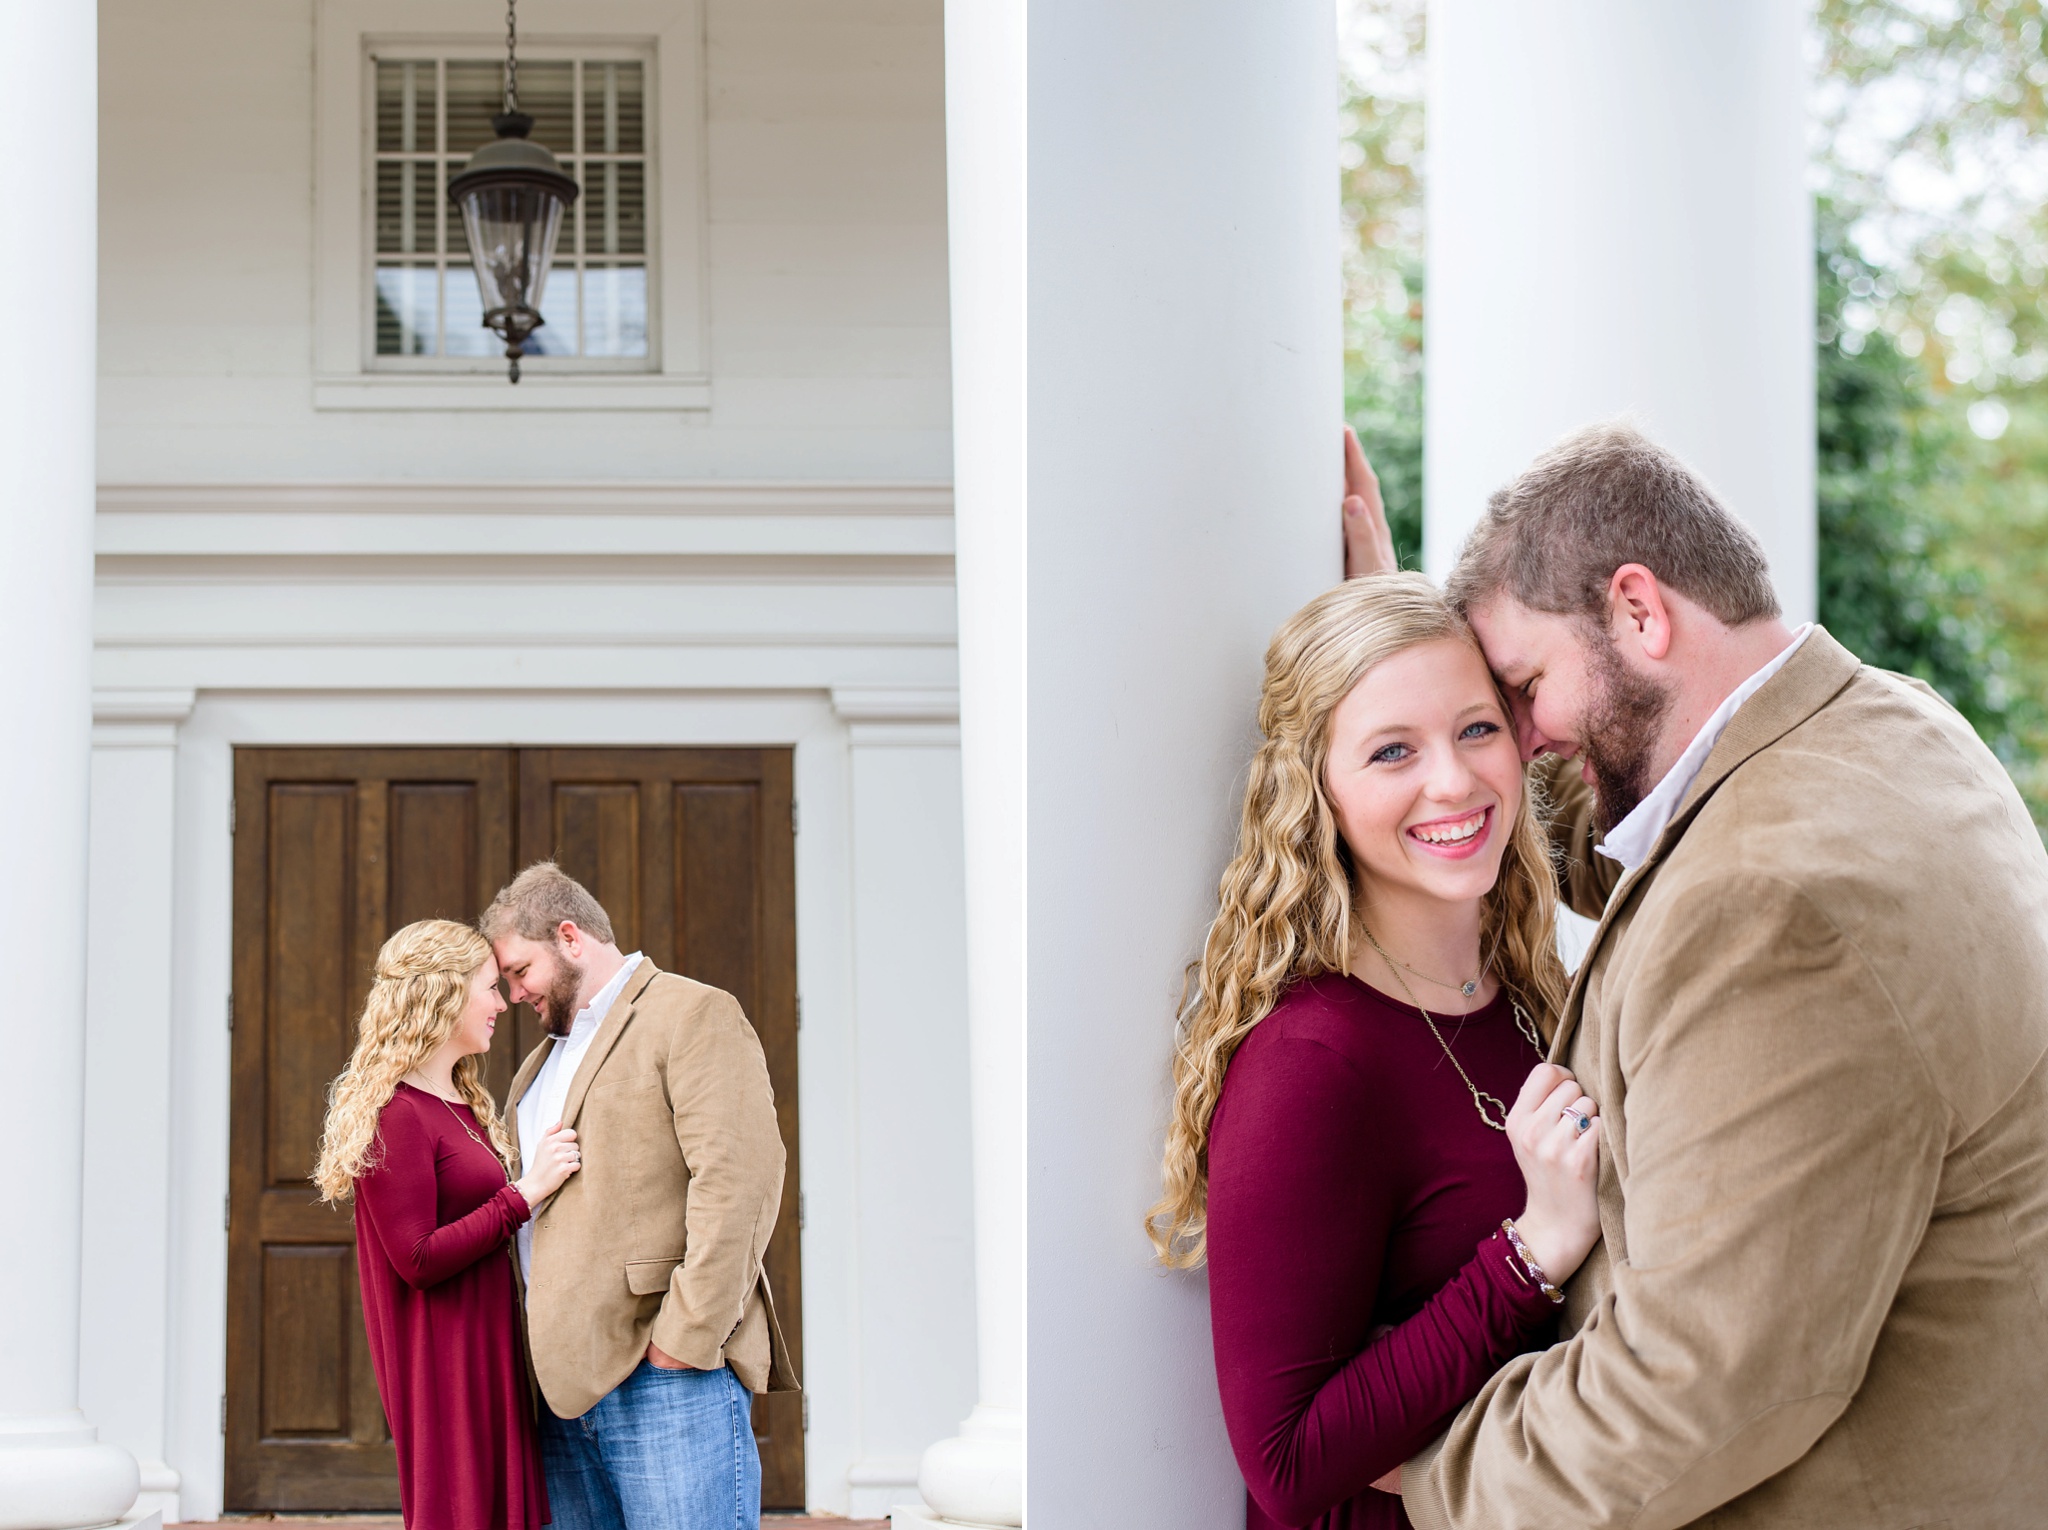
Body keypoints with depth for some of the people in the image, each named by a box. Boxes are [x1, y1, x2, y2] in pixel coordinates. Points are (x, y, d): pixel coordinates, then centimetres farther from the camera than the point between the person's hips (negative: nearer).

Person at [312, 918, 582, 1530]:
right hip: (443, 1361, -9)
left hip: (490, 1356, 9)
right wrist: (525, 1194, -19)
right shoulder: (397, 1116, -14)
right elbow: (419, 1259, -19)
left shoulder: (465, 1107, 16)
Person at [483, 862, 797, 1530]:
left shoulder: (695, 1016, -2)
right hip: (566, 1381, 8)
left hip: (667, 1377, -8)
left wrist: (686, 1338, -18)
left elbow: (735, 1182, -13)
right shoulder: (541, 1062, 27)